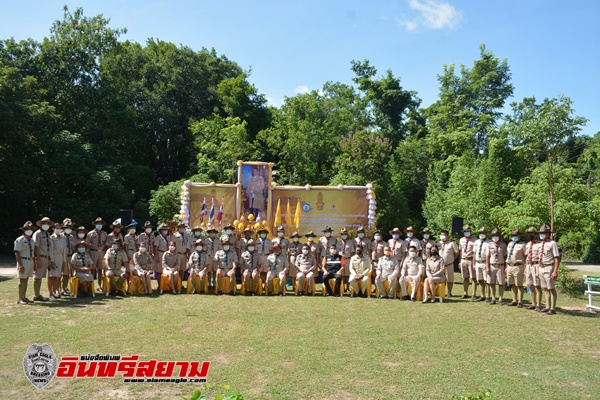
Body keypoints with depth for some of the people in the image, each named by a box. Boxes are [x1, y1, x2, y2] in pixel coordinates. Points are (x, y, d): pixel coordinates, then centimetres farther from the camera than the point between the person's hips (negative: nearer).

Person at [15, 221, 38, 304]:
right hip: (23, 261, -7)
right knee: (22, 280, -6)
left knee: (26, 280, 11)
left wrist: (34, 263, 15)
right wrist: (20, 265, -19)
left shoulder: (32, 240, 15)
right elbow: (17, 254, -13)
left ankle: (24, 297, 17)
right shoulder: (19, 240, -9)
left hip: (31, 261, 7)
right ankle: (20, 299, -1)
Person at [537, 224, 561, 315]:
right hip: (541, 268, 8)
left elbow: (557, 258, -16)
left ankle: (553, 308, 5)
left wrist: (555, 271, -21)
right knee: (545, 289, 13)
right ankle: (548, 307, 22)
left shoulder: (552, 243, -12)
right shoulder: (541, 244, 12)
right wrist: (538, 269, 16)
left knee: (551, 289, -1)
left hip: (549, 268, -8)